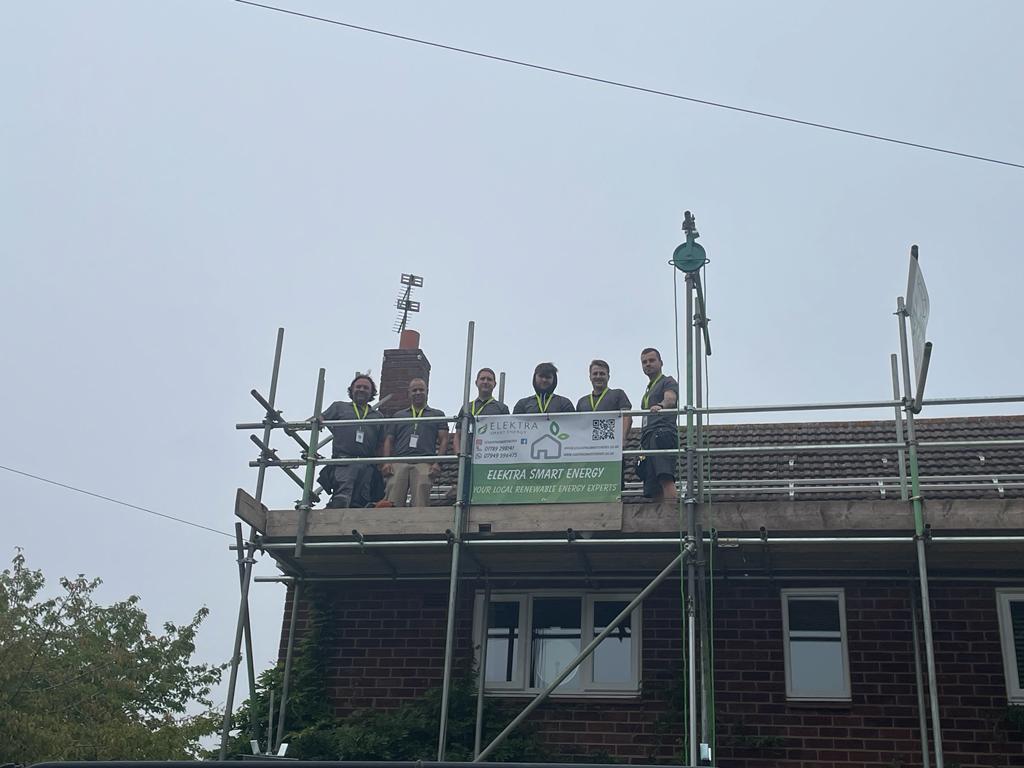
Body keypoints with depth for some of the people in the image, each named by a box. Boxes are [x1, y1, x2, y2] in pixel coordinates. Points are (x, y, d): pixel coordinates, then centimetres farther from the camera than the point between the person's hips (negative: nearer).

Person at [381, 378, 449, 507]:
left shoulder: (437, 415, 22)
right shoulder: (398, 416, 28)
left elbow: (443, 440, 12)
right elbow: (389, 440, 21)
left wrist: (437, 463, -4)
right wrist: (386, 463, 3)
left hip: (424, 464, -2)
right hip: (398, 463, 2)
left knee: (420, 505, -17)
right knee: (393, 505, -15)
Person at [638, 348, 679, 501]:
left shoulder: (668, 382, 8)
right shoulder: (648, 391, 33)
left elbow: (670, 399, -15)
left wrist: (660, 406, -38)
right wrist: (642, 446, 22)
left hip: (663, 432, -9)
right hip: (648, 439, 9)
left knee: (665, 478, -27)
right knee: (653, 489, -2)